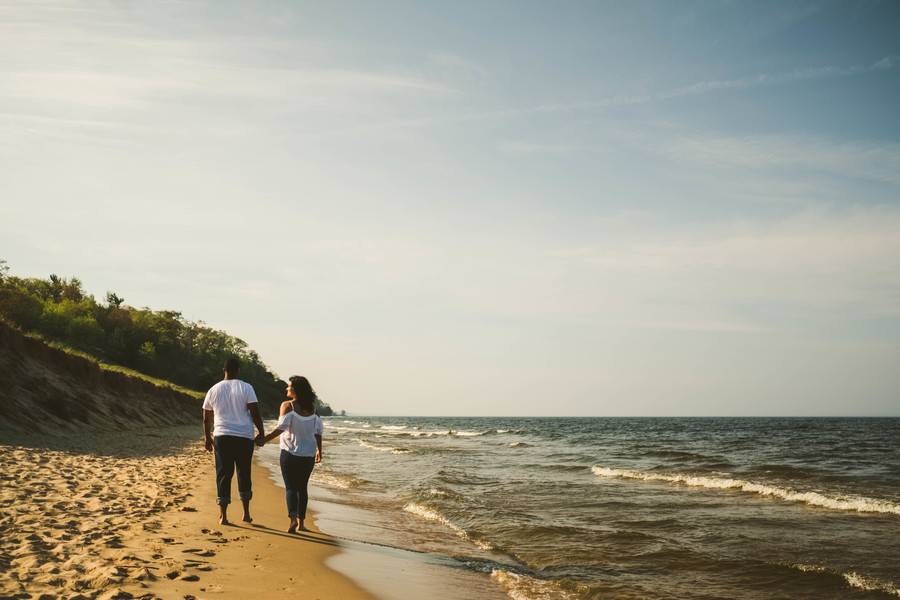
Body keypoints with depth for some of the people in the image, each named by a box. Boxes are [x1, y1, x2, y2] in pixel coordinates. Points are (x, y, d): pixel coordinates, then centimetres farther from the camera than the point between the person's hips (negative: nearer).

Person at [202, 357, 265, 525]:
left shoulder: (213, 390, 7)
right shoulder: (246, 388, -2)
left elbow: (206, 418, 12)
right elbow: (255, 413, -8)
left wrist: (208, 438, 22)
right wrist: (261, 432, 1)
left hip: (221, 437, 1)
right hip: (244, 436, -1)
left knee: (223, 475, 4)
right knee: (244, 474, 11)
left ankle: (223, 515, 2)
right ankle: (246, 513, 15)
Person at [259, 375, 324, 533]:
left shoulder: (287, 405, -8)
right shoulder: (312, 407, 7)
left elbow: (281, 427, -18)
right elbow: (318, 430, 9)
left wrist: (264, 440, -14)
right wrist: (319, 450, 19)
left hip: (290, 452, -4)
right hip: (308, 454, 4)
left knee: (290, 487, -2)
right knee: (302, 487, 13)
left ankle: (293, 518, -20)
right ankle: (301, 522, 15)